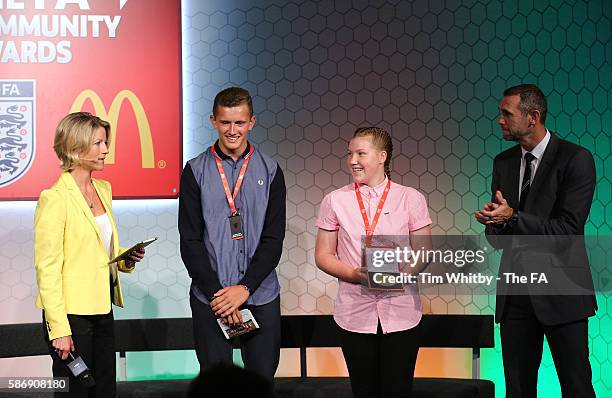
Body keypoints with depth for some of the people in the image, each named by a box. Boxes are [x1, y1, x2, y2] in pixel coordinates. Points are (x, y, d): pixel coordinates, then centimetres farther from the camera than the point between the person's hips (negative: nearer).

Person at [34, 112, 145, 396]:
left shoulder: (103, 189, 11)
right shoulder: (54, 198, -14)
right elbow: (47, 268, -16)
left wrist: (127, 258, 2)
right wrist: (59, 329, -18)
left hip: (101, 309, 8)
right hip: (72, 314, -8)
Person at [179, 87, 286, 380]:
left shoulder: (270, 171, 5)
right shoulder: (196, 171, 2)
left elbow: (273, 238, 0)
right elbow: (190, 240, -2)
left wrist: (245, 288, -11)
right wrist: (216, 293, -10)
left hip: (261, 295, 1)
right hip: (210, 298, -1)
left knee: (263, 377, 3)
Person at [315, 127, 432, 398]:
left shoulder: (410, 198, 3)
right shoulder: (335, 201, 5)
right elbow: (323, 255, 6)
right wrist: (354, 274, -12)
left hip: (401, 312, -1)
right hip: (355, 313, 1)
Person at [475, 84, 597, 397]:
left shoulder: (576, 159, -7)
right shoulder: (503, 162, 12)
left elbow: (569, 229, -14)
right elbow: (496, 237, 12)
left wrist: (512, 218, -19)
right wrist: (493, 222, -11)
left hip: (559, 291, -5)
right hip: (515, 293, 5)